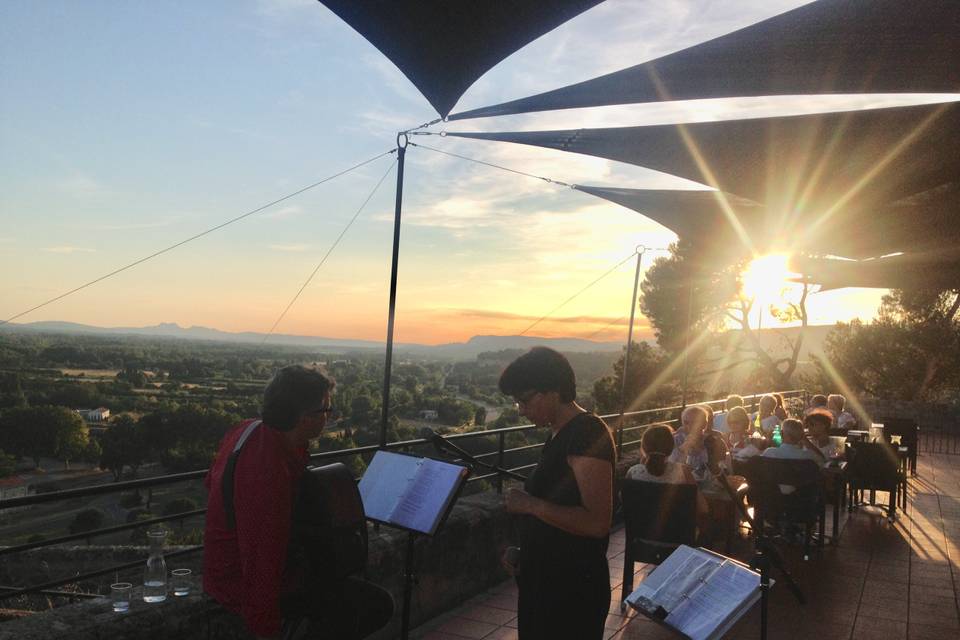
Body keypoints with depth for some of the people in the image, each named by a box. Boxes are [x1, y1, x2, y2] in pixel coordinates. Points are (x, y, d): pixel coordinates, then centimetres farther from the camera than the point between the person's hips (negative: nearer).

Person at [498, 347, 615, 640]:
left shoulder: (588, 434, -19)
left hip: (573, 588, -9)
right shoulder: (559, 434, 10)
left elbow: (597, 523, -26)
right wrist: (522, 550, 11)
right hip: (544, 579, 9)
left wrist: (531, 504, -23)